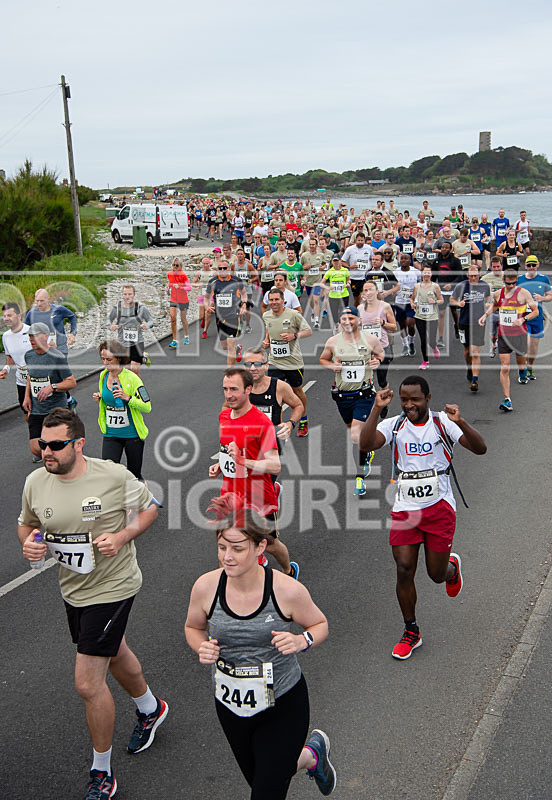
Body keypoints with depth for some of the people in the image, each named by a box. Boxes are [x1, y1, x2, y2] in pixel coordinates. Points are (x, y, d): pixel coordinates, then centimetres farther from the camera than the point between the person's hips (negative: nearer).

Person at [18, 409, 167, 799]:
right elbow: (27, 523, 10)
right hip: (72, 589, 6)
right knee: (115, 656, 27)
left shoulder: (115, 476, -20)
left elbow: (149, 508, -4)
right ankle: (150, 708, 57)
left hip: (112, 588, -6)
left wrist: (122, 536, -20)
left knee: (88, 683, -6)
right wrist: (29, 543, -12)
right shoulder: (35, 482, -7)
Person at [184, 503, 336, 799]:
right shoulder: (205, 586, -16)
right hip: (229, 706, 4)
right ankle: (312, 754, 55)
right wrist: (202, 647, -16)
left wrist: (301, 641, -24)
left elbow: (320, 624, -3)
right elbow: (193, 627, 5)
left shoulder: (288, 590, -22)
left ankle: (312, 754, 38)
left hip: (283, 704, -4)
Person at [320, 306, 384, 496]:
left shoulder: (370, 339, -3)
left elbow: (381, 352, 16)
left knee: (356, 436, -14)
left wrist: (377, 361, -6)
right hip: (342, 394, 3)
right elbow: (323, 359, 14)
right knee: (352, 429, 21)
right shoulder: (333, 341, -1)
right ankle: (367, 454, 53)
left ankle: (360, 476, -1)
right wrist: (332, 366, -7)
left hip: (364, 394, -3)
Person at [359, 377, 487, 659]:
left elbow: (480, 449, -15)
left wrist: (460, 422, -32)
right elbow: (366, 444, -20)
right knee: (404, 570, -2)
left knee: (437, 574, 6)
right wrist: (376, 409, -27)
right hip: (405, 507, 1)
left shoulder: (443, 423, -5)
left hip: (439, 507, -1)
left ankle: (452, 566, 45)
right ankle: (411, 632, 17)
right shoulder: (393, 425, -2)